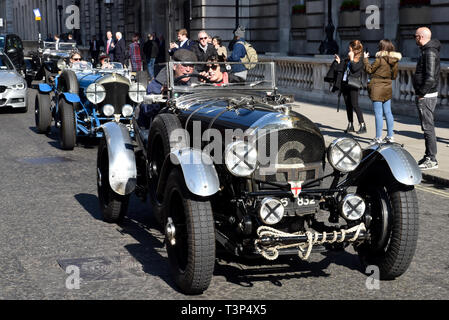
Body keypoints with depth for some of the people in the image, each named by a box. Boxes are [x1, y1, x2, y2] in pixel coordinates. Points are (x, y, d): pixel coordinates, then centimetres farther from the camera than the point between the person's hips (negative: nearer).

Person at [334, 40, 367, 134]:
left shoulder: (360, 60, -5)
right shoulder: (347, 59, 14)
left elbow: (355, 69, -20)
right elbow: (341, 69, 16)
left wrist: (352, 59, -14)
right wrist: (339, 62, 8)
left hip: (353, 85, -7)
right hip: (345, 83, 7)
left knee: (355, 105, -10)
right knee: (348, 105, 10)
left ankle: (362, 125, -5)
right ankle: (350, 125, 18)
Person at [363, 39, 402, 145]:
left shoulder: (380, 59, -16)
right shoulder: (395, 60, 4)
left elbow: (369, 70, -6)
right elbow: (394, 76, 11)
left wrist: (365, 59, 6)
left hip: (377, 88, -7)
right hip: (388, 88, 7)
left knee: (378, 113, -4)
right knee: (388, 112, 13)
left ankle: (378, 138, -1)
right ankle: (390, 136, 17)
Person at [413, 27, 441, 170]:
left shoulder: (430, 53, -18)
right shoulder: (428, 51, 15)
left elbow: (430, 78, -25)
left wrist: (421, 93, -18)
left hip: (426, 96, -11)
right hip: (428, 95, 11)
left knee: (428, 127, -7)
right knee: (428, 126, 15)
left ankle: (432, 160, -4)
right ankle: (429, 156, 22)